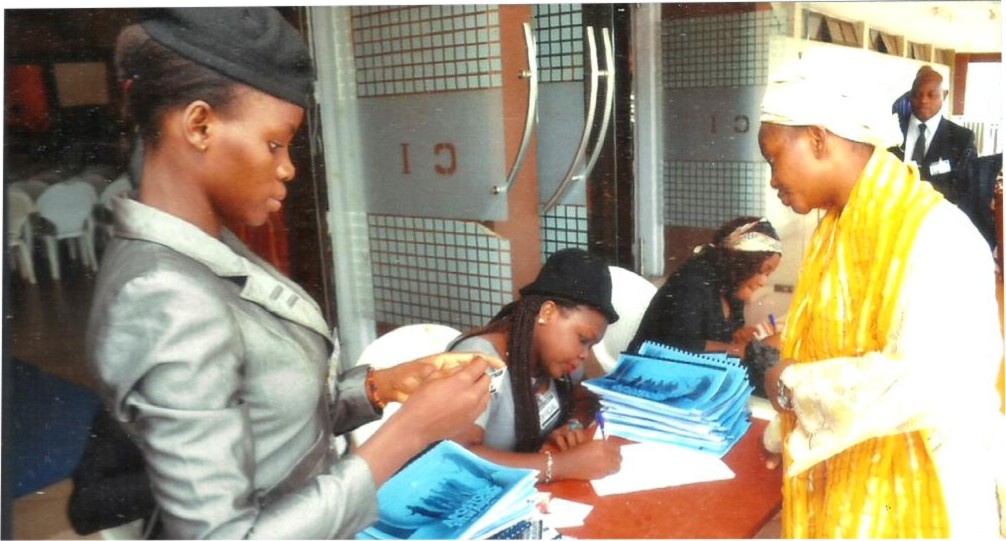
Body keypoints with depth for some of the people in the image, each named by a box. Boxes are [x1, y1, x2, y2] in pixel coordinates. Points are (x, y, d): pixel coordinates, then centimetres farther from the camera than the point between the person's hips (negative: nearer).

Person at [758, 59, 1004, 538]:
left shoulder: (933, 233, -20)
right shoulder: (836, 229, 5)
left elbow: (925, 383, -30)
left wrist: (794, 383, -20)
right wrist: (783, 437, 11)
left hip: (912, 502, -7)